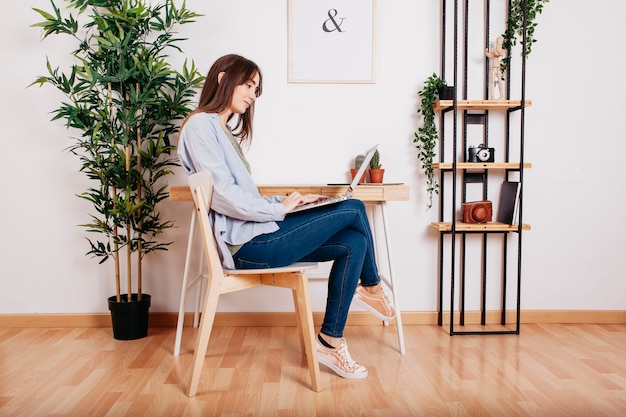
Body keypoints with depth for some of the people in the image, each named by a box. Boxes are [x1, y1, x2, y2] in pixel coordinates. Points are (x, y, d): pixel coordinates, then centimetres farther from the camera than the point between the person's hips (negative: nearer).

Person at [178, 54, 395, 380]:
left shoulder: (225, 128, 24)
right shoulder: (200, 125, -7)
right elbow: (224, 196, -19)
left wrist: (290, 201, 6)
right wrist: (279, 209, -11)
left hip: (255, 234, 10)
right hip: (248, 245, -10)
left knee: (353, 243, -4)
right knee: (353, 209, -9)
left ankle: (330, 341, 4)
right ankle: (372, 288, 16)